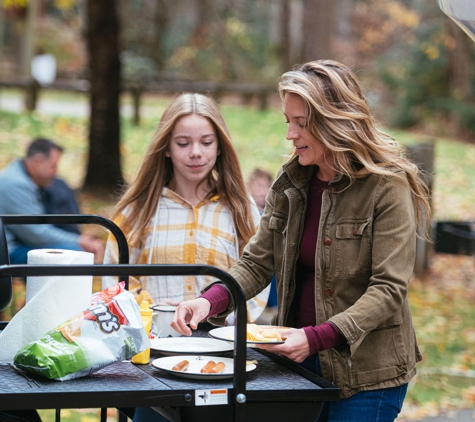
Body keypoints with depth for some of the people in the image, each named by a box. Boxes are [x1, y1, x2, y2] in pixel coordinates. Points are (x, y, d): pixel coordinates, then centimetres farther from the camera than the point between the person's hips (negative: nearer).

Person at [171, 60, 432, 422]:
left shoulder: (388, 187, -13)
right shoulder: (291, 183, 6)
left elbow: (389, 289, -17)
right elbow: (257, 264, 7)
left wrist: (316, 338, -26)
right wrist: (211, 300, -13)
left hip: (367, 376, -6)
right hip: (300, 362, 6)